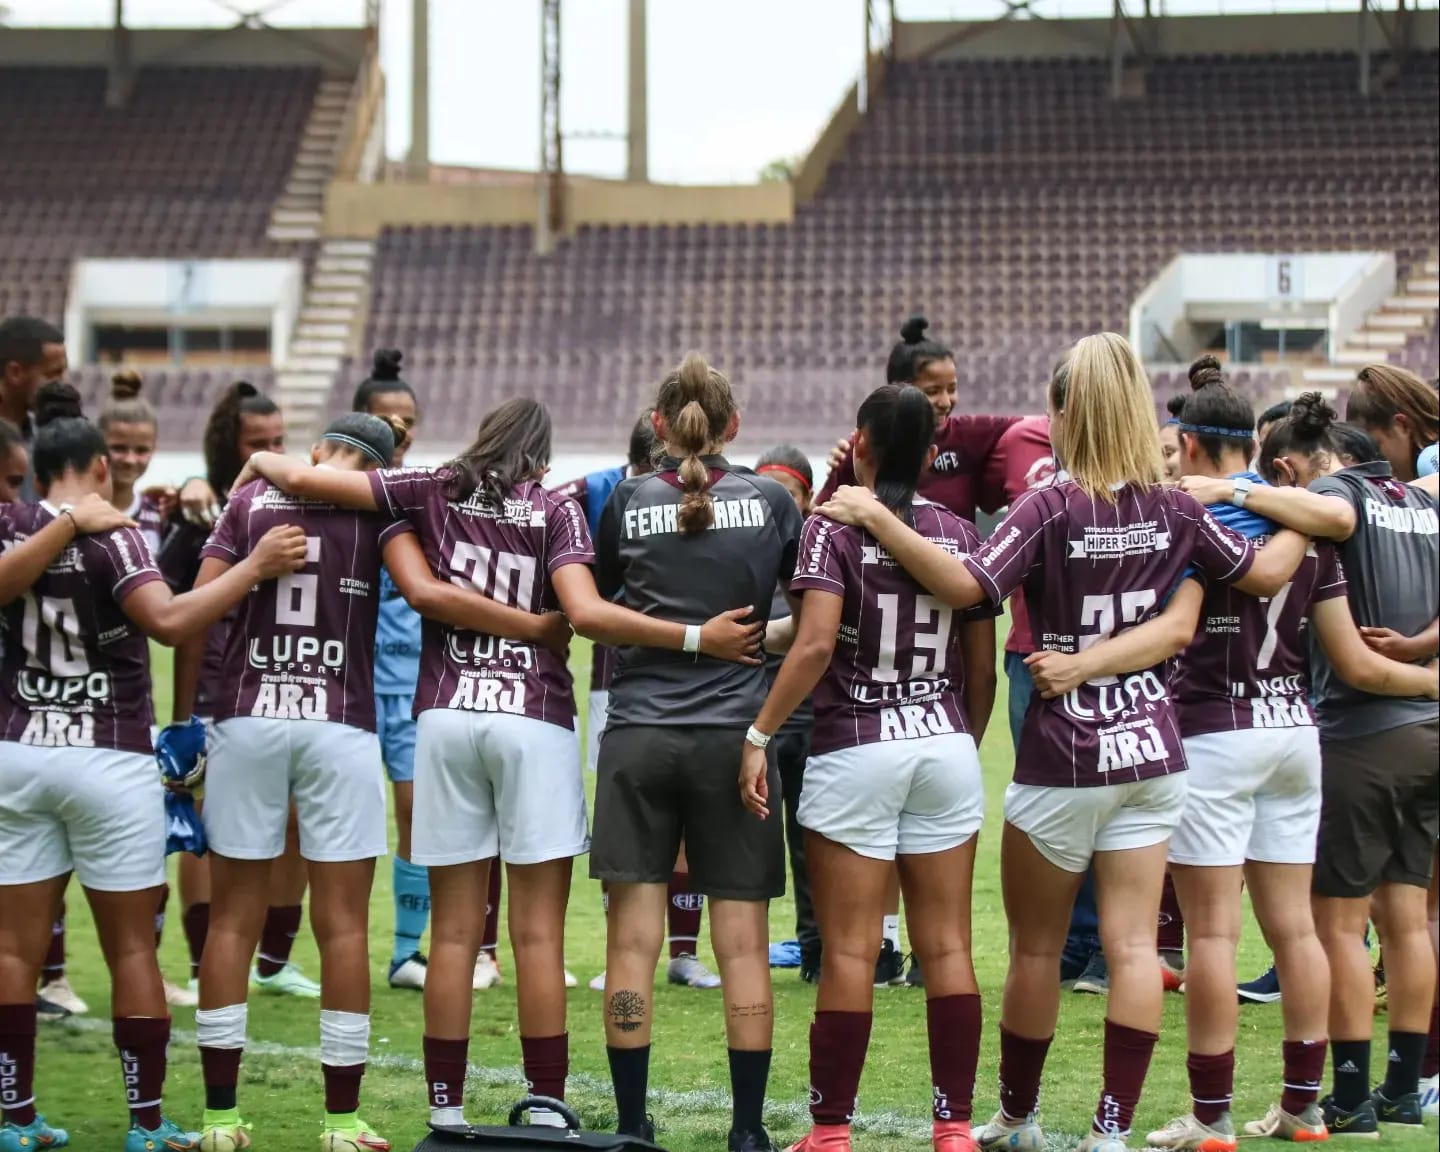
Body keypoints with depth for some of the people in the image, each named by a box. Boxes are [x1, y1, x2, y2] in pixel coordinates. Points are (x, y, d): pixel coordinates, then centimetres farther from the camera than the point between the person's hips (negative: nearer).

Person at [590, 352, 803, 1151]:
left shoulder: (628, 503, 1)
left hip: (639, 733, 0)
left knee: (633, 939, 2)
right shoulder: (769, 501, 2)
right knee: (743, 943, 3)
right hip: (736, 732, 0)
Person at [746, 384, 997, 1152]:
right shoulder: (960, 533, 7)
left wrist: (759, 734, -14)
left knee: (848, 951, -1)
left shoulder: (834, 528, -6)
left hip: (854, 750, -4)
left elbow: (816, 642, -18)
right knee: (947, 945, 6)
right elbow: (982, 665, 10)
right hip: (945, 744, 4)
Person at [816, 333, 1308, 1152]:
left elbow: (965, 585, -24)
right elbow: (1264, 573, 11)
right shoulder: (1175, 510, 1)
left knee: (1036, 947, 10)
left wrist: (876, 517, -23)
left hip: (1065, 755, -4)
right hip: (1152, 751, 4)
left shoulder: (1051, 508, -14)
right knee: (1133, 944, 1)